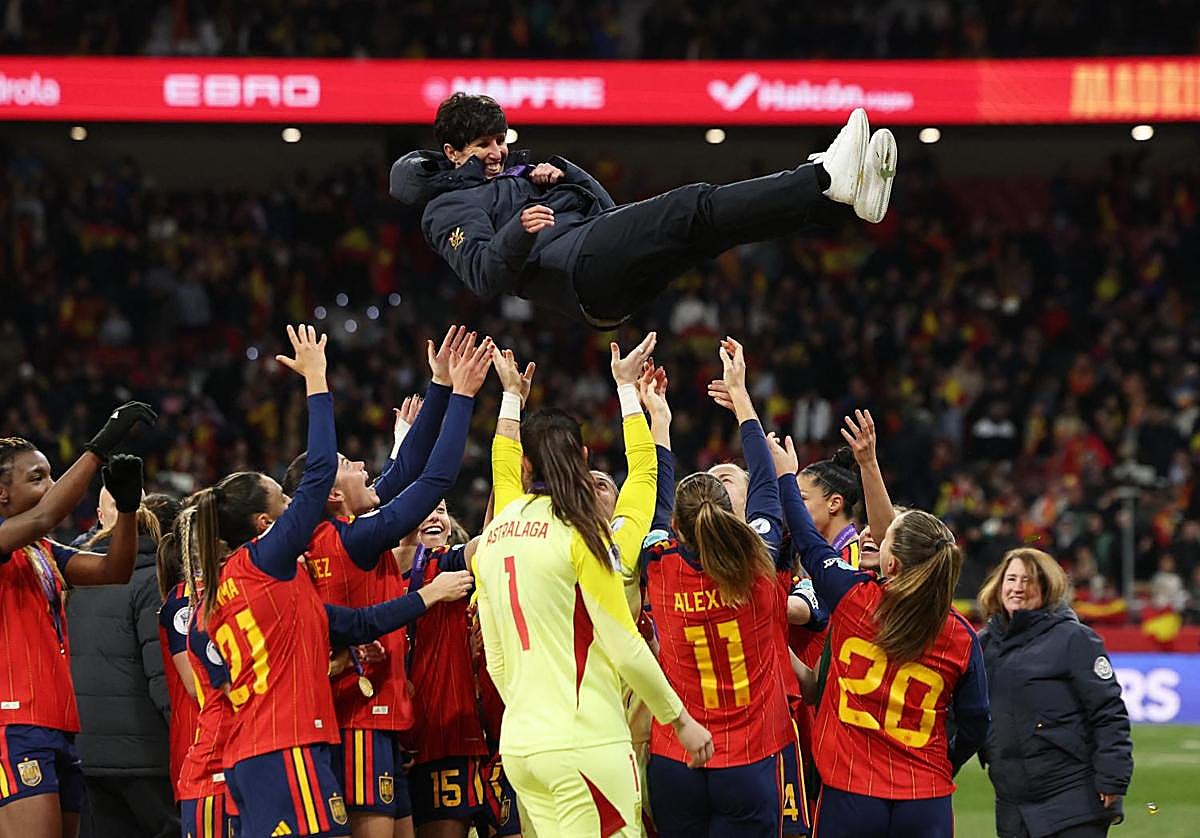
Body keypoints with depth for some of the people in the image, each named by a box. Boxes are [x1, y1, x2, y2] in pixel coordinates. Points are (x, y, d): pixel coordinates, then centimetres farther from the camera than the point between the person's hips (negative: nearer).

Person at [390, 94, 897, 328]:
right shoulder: (447, 208, 12)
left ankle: (831, 181, -31)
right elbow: (482, 275, -9)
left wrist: (562, 174, 9)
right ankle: (828, 178, -38)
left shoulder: (514, 172, 35)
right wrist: (519, 232, -27)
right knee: (695, 208, -25)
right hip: (576, 265, -8)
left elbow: (604, 206, 27)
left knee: (720, 223, -14)